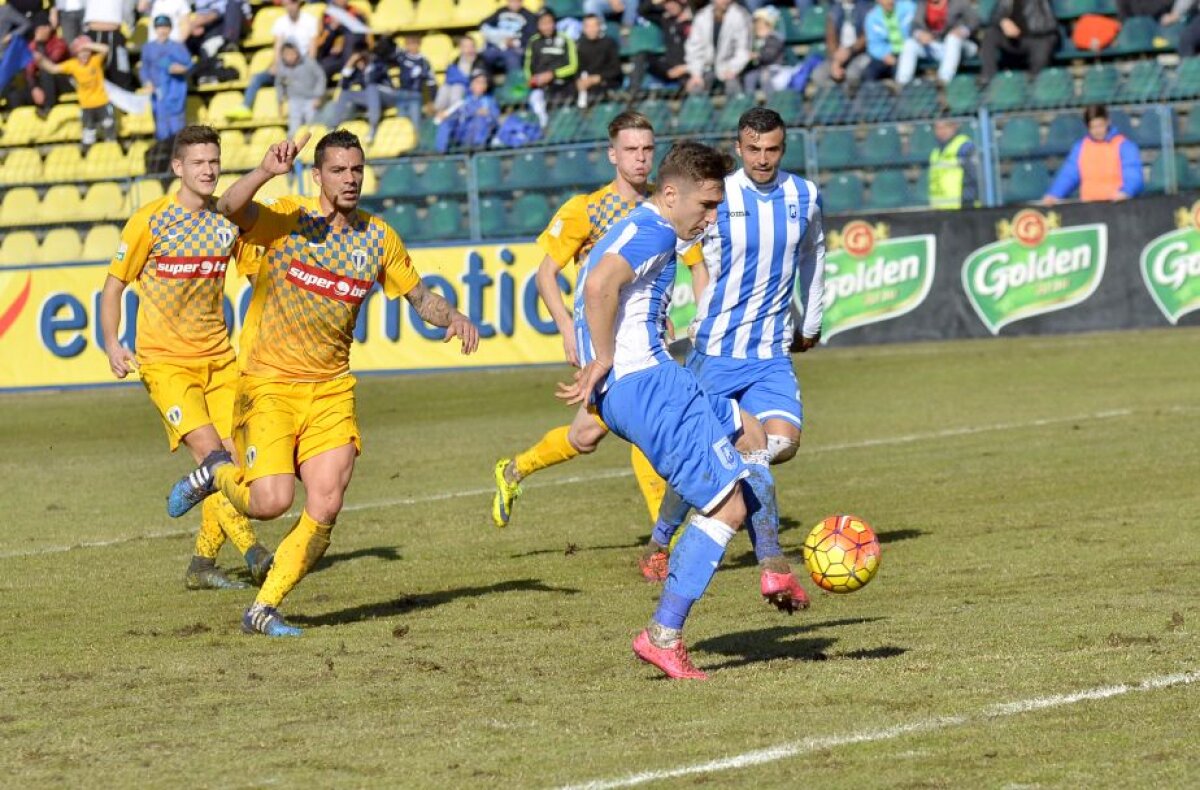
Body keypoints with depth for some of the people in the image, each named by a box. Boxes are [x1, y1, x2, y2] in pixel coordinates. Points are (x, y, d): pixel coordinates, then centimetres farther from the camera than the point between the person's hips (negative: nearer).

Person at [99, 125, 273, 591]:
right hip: (165, 360, -5)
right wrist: (111, 345, -15)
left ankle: (202, 565, 12)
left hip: (219, 359, 5)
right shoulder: (149, 221, -7)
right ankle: (251, 552, -19)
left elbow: (259, 275, 16)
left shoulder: (230, 218, 4)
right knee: (209, 452, -19)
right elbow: (113, 286, -1)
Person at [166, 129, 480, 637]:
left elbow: (419, 296, 17)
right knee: (272, 501, -17)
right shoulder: (287, 219, -7)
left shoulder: (377, 238, 6)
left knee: (326, 507, -8)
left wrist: (453, 318, -3)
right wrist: (266, 172, -43)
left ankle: (263, 609, 8)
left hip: (331, 389, 4)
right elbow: (230, 209, -26)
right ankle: (218, 474, 18)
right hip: (268, 383, -4)